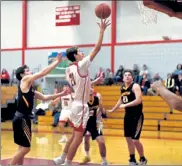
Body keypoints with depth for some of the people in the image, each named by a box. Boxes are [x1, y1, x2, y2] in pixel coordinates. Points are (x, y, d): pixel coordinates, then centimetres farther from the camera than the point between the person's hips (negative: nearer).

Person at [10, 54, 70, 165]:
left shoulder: (31, 89, 19)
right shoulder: (25, 80, -6)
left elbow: (44, 98, 23)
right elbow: (43, 72, -9)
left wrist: (61, 94, 17)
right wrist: (57, 61, -3)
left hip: (24, 118, 10)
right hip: (22, 119, -10)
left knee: (23, 148, 15)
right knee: (25, 148, -8)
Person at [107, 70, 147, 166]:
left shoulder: (135, 86, -14)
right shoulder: (122, 88, 10)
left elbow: (138, 100, -26)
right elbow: (121, 100, 27)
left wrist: (125, 105, -25)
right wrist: (112, 110, 33)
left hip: (137, 116, -8)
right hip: (128, 116, 8)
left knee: (135, 140, -10)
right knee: (128, 139, 10)